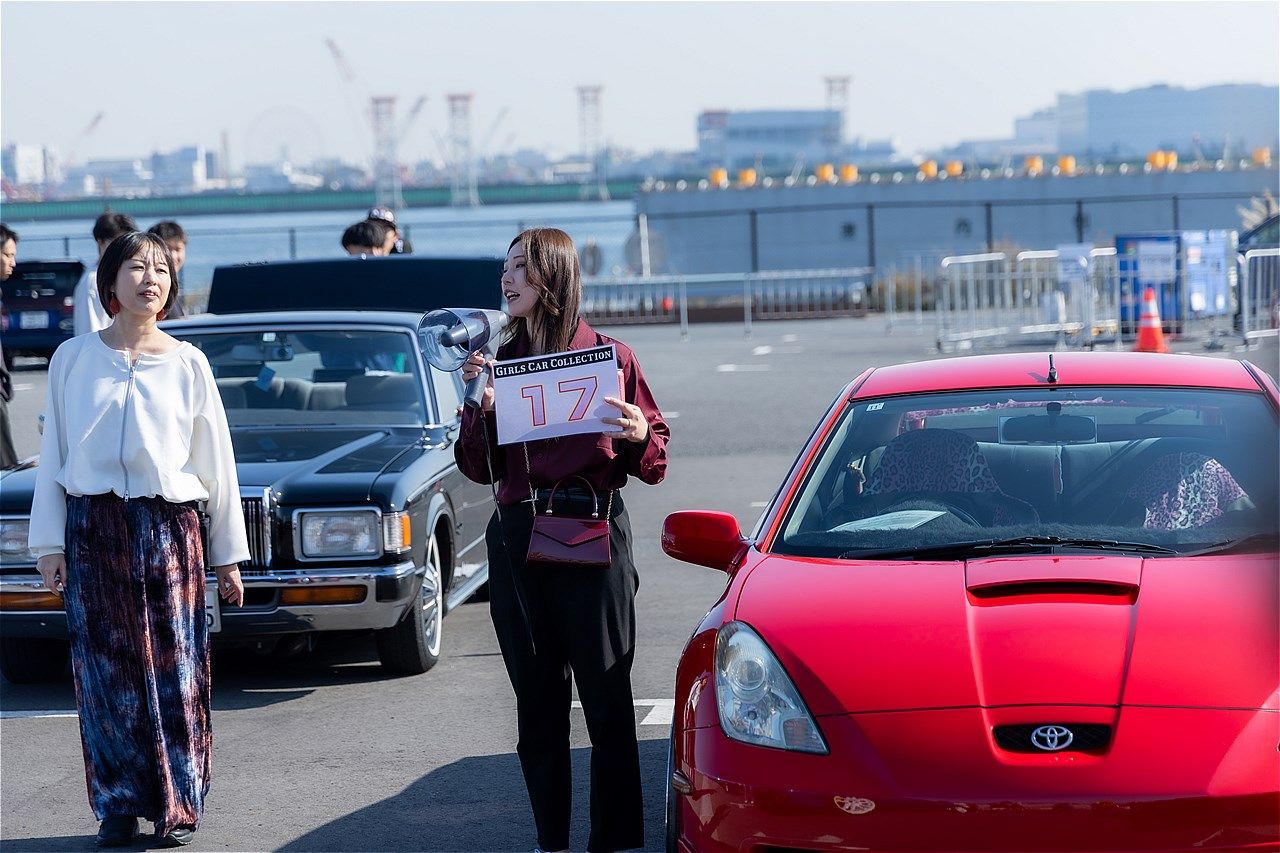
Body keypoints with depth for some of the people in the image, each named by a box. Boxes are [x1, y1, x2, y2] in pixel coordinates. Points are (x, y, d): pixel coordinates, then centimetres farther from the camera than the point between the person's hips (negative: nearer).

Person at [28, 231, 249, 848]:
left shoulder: (187, 365, 4)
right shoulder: (73, 359, 5)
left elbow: (216, 463, 7)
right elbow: (53, 457, 8)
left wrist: (228, 556, 7)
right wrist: (49, 546, 2)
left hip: (170, 529, -1)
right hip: (94, 529, 1)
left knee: (174, 670, -1)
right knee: (105, 672, 2)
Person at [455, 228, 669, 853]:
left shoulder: (610, 357, 0)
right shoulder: (500, 361, 11)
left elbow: (653, 462, 2)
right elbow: (479, 468, 10)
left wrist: (638, 436, -19)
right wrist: (478, 405, -6)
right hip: (516, 538, 4)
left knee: (607, 699, -3)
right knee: (537, 702, 8)